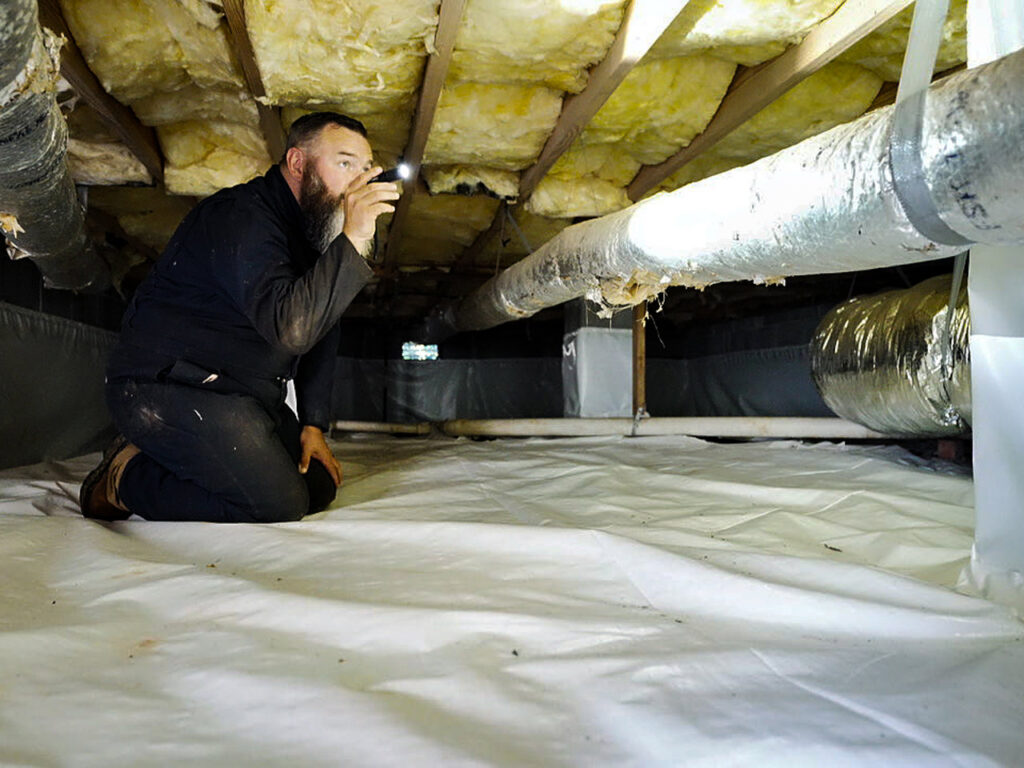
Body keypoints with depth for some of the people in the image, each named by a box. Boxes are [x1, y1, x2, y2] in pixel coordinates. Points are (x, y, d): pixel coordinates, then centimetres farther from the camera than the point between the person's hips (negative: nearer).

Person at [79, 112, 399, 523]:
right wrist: (352, 241, -36)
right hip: (167, 388, -10)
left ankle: (167, 461, 13)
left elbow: (321, 333, 14)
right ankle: (127, 475, -2)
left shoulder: (316, 225, 12)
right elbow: (289, 326, -32)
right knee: (278, 503, -21)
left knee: (318, 487, 5)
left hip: (245, 396, 10)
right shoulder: (240, 216, -18)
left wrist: (313, 424, 7)